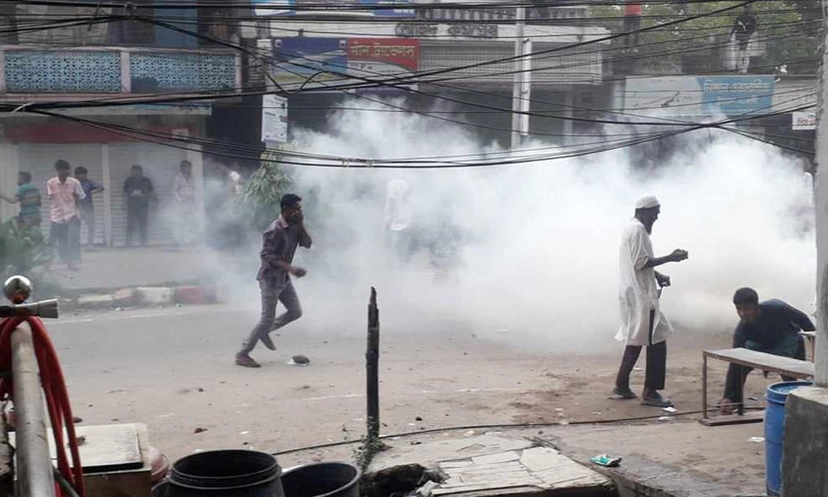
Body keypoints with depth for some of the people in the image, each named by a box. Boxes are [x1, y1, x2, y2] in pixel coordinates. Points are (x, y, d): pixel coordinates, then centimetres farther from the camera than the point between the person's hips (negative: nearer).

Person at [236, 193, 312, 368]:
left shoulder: (294, 227, 4)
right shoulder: (274, 230, -22)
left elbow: (307, 244, 1)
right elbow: (266, 255, -26)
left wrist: (301, 225, -13)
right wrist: (290, 268, -35)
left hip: (284, 279, 8)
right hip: (270, 279, -8)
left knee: (296, 312, 10)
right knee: (267, 319, -5)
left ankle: (265, 331, 27)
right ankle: (242, 354, 5)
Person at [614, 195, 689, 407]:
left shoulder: (633, 228, 17)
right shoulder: (638, 230, -15)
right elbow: (641, 263, -21)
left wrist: (658, 275, 12)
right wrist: (670, 258, -15)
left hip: (634, 294, 11)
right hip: (640, 295, -11)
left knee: (636, 340, 15)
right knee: (656, 341, -7)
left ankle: (622, 386, 19)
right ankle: (650, 392, -6)